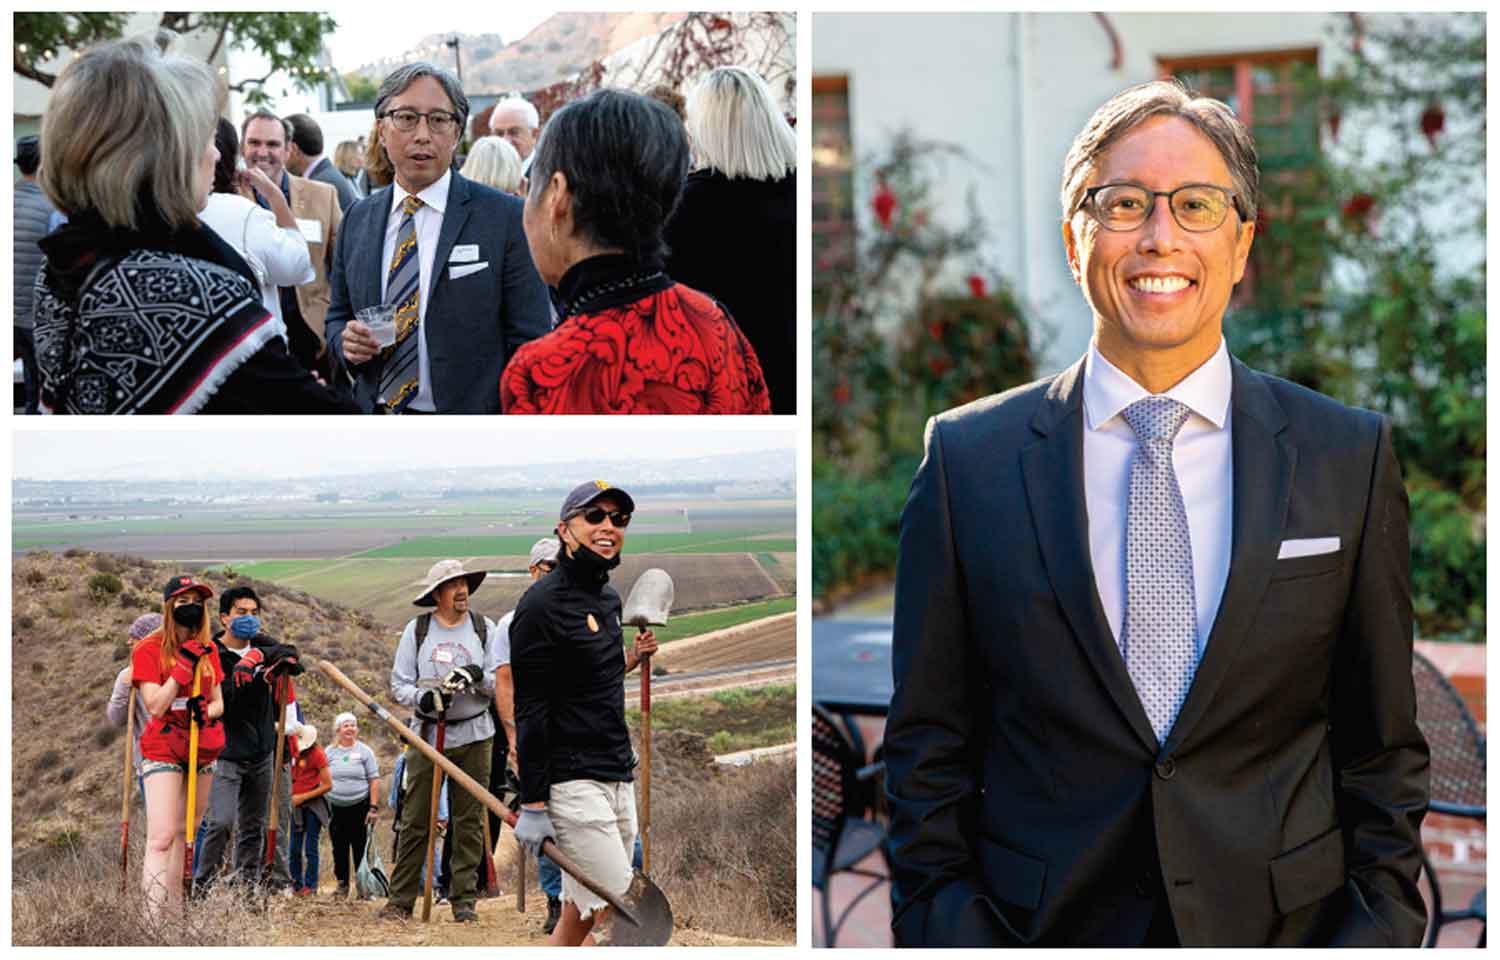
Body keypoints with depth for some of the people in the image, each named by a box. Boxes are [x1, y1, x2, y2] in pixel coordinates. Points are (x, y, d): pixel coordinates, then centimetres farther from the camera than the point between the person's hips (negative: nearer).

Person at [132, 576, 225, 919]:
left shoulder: (208, 650, 10)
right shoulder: (148, 649, -7)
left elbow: (219, 702, 13)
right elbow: (156, 706, -15)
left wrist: (206, 712, -10)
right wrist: (184, 665, -19)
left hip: (202, 751, 6)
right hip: (162, 749, -6)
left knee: (185, 834, 10)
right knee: (161, 838, -16)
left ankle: (174, 913, 17)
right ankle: (153, 923, -23)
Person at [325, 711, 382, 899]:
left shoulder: (364, 751, 2)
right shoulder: (330, 752, 7)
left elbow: (374, 780, 0)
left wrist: (373, 807, -7)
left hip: (360, 807, -2)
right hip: (336, 808, 2)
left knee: (360, 849, -2)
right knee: (339, 849, 5)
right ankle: (342, 885, 15)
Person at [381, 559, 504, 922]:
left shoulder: (485, 629, 6)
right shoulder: (416, 630, 4)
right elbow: (399, 683, 3)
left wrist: (479, 677, -17)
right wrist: (422, 697, -17)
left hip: (474, 735, 1)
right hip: (427, 735, -1)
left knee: (468, 820, 2)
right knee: (415, 820, -1)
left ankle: (464, 900, 9)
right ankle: (400, 899, 5)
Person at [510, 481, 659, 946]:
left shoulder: (608, 597, 15)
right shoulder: (543, 603, -12)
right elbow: (529, 711, -15)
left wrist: (630, 657, 9)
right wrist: (533, 805, -18)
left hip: (619, 780, 9)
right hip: (571, 782, -9)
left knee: (580, 915, 11)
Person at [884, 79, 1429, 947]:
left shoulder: (1349, 456, -2)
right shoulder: (969, 457, -3)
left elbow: (1385, 745, 3)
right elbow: (928, 745, 0)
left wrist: (1377, 922, -5)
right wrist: (946, 922, -7)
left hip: (1287, 924, 1)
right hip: (1044, 925, 0)